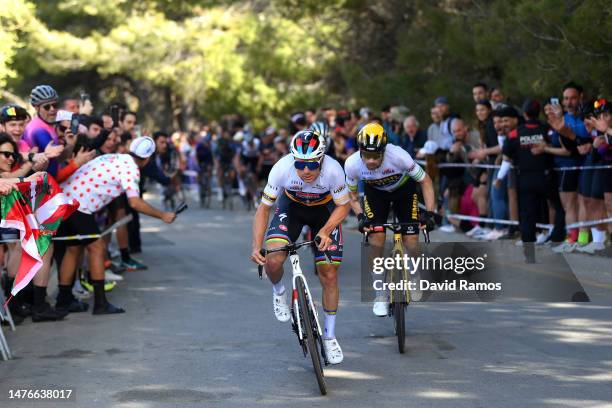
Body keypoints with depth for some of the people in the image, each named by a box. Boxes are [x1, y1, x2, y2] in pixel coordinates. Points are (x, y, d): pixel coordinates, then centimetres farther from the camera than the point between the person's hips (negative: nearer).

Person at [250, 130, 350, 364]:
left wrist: (325, 230, -35)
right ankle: (278, 292, 12)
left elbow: (343, 206, -18)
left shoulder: (333, 170, -35)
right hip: (291, 206, 0)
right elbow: (264, 208, -22)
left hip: (324, 210, 0)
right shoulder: (282, 169, -33)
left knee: (329, 275, -3)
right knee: (273, 260, -24)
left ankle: (330, 336, 16)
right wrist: (256, 247, -31)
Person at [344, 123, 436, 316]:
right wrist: (360, 217, -25)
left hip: (404, 189, -1)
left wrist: (430, 214, -30)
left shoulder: (398, 156, -37)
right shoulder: (352, 164, -30)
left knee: (411, 239, -11)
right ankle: (380, 294, -6)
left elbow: (425, 181, -24)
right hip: (376, 192, 1)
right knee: (377, 236, -19)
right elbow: (352, 194, -9)